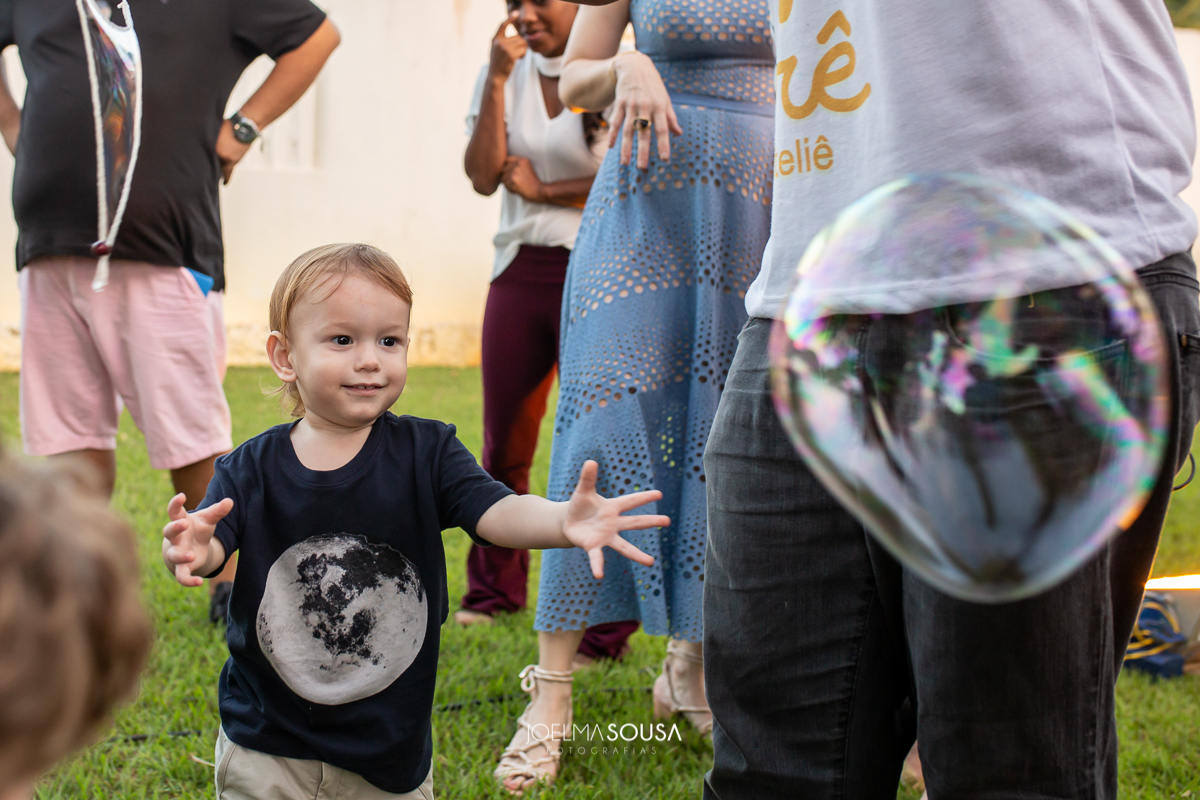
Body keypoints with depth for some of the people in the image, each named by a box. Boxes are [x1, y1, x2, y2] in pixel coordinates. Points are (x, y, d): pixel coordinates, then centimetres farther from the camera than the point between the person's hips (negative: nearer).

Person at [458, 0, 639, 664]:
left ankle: (607, 623, -1)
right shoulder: (505, 75, 9)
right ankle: (494, 589, 28)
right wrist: (498, 80, -8)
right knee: (503, 448, 9)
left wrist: (542, 191, -5)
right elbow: (484, 176, -1)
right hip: (520, 270, 5)